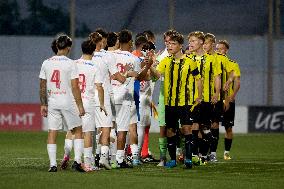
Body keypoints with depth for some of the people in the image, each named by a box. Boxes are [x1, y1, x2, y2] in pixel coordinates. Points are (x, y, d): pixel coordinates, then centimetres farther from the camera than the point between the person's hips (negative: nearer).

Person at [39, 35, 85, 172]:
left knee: (52, 133, 6)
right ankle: (77, 161, -3)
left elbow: (42, 87, 7)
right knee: (78, 131, 8)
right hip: (68, 102, -3)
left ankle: (53, 164, 2)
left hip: (52, 102, 3)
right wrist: (80, 105, -5)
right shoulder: (70, 64, -8)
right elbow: (75, 87, -10)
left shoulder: (46, 63, 4)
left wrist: (43, 104, 15)